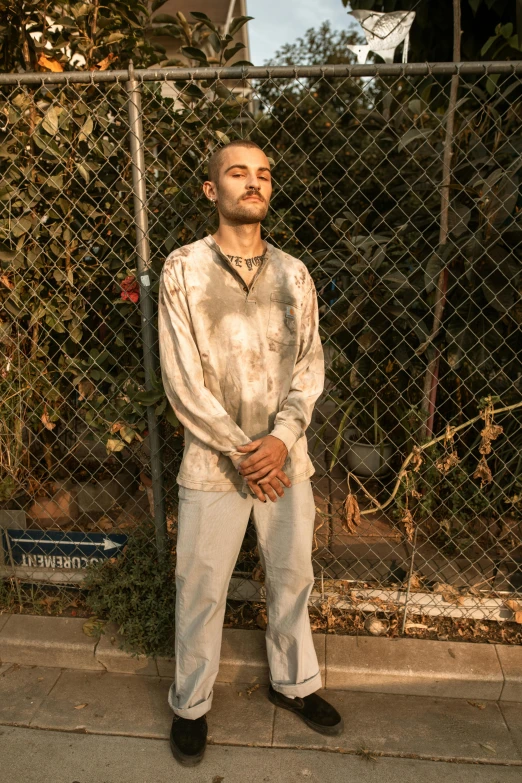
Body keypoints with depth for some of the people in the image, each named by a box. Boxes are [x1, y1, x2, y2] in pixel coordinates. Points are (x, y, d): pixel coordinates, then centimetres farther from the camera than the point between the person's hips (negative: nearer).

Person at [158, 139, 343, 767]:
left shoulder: (294, 274, 3)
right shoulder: (183, 269, -7)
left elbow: (310, 364, 1)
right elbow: (181, 380, -11)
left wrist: (281, 439, -14)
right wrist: (241, 451, -14)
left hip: (285, 459, 3)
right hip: (212, 463, -3)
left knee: (292, 578, 18)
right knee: (201, 591, 11)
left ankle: (294, 683, 44)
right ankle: (190, 704, 37)